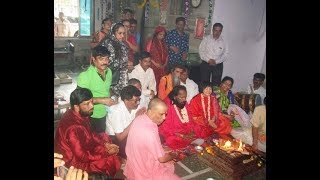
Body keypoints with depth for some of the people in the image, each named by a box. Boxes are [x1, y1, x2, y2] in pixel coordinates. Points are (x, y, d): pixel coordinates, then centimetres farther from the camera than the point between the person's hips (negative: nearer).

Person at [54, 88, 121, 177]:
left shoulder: (80, 114, -9)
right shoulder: (73, 128, -35)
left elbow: (90, 134, 6)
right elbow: (83, 157, -28)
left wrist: (105, 144, -6)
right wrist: (105, 152, -18)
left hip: (82, 148, 9)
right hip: (74, 160, -9)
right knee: (113, 161, -11)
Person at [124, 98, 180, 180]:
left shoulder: (139, 119, -7)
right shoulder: (150, 132, -35)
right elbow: (162, 158, -22)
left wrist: (161, 148, 4)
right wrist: (173, 155, -3)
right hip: (145, 172, -9)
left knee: (169, 163, 22)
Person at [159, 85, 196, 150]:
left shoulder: (185, 104, 2)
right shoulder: (167, 106, -17)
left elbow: (189, 121, 10)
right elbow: (166, 127, -18)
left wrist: (191, 132, -9)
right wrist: (182, 135, -23)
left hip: (186, 132, 6)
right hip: (172, 134, -6)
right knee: (173, 141, -33)